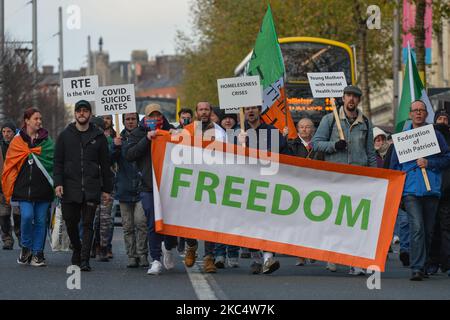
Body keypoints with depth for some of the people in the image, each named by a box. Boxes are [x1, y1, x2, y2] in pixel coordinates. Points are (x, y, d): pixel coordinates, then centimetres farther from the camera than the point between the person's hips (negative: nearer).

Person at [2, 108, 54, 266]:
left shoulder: (46, 140, 10)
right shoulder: (18, 141, 6)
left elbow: (52, 161, 1)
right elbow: (10, 164, 4)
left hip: (43, 187, 2)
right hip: (24, 187, -2)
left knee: (40, 220, 3)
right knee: (27, 216, -15)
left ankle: (37, 253, 11)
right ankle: (26, 247, 7)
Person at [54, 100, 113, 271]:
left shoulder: (98, 137, 8)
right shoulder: (65, 135, 9)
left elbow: (105, 165, 9)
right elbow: (58, 161, 6)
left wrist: (107, 189, 5)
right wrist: (58, 183, -7)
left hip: (91, 188, -1)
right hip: (70, 187, 1)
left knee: (88, 224, -5)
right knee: (71, 223, 6)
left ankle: (84, 259, -6)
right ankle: (77, 249, 31)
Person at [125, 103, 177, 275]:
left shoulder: (171, 130, 10)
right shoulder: (138, 133, 6)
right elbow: (129, 154, -7)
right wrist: (146, 140, -16)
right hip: (148, 185, -1)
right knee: (153, 224, -5)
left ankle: (168, 248, 34)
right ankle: (156, 260, 1)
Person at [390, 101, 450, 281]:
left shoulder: (435, 135, 9)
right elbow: (394, 165, 15)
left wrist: (429, 163, -10)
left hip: (431, 189, 2)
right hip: (410, 189, -2)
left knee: (428, 230, 7)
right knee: (417, 228, -16)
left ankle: (421, 266, 19)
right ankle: (417, 268, -20)